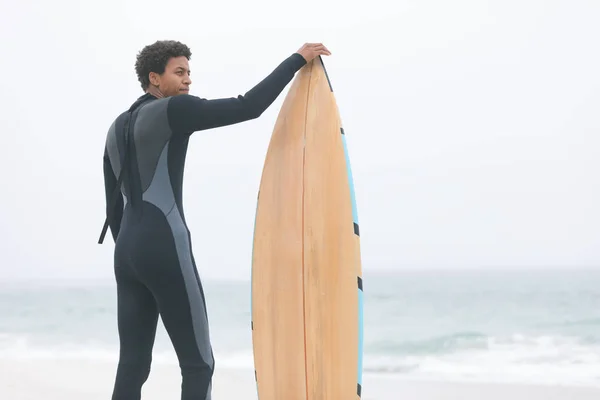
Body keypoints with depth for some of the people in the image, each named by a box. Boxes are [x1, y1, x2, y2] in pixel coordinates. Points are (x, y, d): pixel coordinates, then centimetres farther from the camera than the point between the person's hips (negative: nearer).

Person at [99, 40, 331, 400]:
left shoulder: (117, 130, 21)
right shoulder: (173, 110, -5)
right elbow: (248, 107, -11)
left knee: (133, 367, 6)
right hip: (166, 252, -9)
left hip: (128, 254, 9)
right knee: (198, 364, -1)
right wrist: (298, 59, -2)